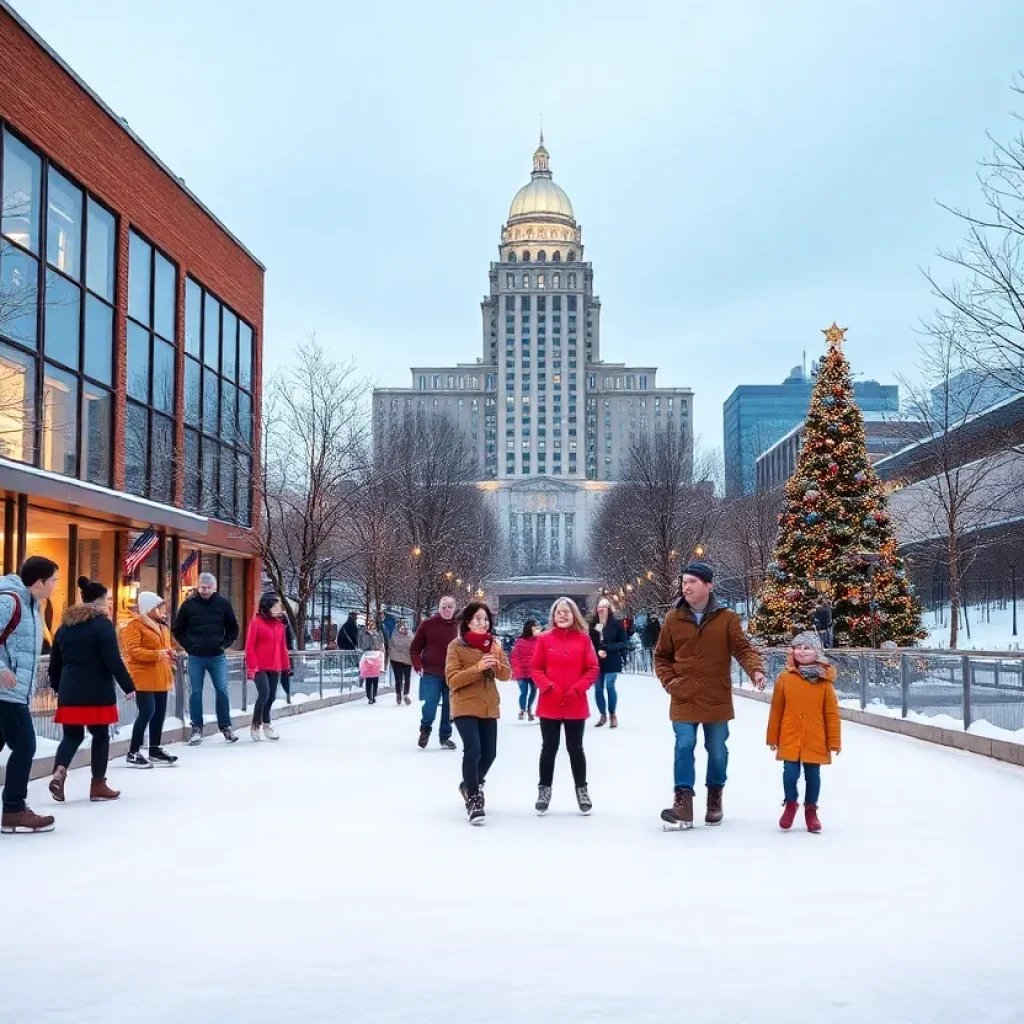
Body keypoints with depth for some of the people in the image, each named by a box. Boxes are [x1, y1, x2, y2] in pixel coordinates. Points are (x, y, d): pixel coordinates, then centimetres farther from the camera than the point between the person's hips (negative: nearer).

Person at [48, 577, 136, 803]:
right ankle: (98, 785, 12)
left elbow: (55, 662, 17)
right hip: (97, 692, -5)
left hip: (70, 692, 5)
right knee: (100, 735, 7)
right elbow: (113, 660, -14)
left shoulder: (65, 625, 12)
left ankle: (59, 771, -16)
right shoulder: (103, 624, -8)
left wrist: (58, 687, 29)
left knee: (72, 736, 10)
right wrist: (128, 686, -8)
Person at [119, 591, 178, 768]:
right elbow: (134, 651, -19)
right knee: (146, 712, -12)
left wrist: (169, 654, 8)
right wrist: (158, 654, -27)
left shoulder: (161, 625, 17)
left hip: (160, 677, 9)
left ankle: (155, 750, 21)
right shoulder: (133, 625, -10)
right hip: (144, 677, -9)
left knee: (159, 713, 10)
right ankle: (133, 753, -3)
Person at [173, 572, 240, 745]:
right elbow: (178, 630, 6)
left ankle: (226, 726, 10)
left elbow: (233, 628, 10)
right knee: (195, 693, 3)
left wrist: (225, 644, -1)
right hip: (196, 657, 0)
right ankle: (197, 729, 11)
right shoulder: (189, 604, -3)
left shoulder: (223, 604, 0)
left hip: (217, 656, 0)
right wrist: (188, 645, -4)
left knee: (222, 691, 0)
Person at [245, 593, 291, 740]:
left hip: (275, 667, 6)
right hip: (260, 667, -6)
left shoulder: (279, 624, 11)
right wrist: (252, 666, -14)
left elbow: (283, 646, 15)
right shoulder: (257, 622, -8)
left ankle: (266, 724, 24)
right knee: (264, 693, -14)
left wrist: (285, 665, 13)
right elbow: (250, 646, -10)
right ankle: (255, 725, 0)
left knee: (272, 695, 8)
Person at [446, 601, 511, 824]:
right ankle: (474, 800, -10)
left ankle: (469, 785, 35)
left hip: (489, 708, 5)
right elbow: (452, 680, -12)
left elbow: (507, 675, 2)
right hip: (465, 707, -5)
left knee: (489, 753, 7)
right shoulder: (456, 646, -5)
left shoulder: (493, 645, 9)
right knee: (473, 750, -20)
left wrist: (497, 662, -18)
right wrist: (478, 667, -23)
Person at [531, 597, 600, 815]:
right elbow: (536, 669, 0)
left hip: (576, 705, 0)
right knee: (549, 748, 8)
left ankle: (582, 790, 22)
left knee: (575, 748, 10)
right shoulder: (545, 639, -1)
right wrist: (547, 686, -15)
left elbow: (593, 669, 0)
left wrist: (578, 688, -12)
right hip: (549, 705, 0)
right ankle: (544, 790, 20)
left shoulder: (583, 638, 0)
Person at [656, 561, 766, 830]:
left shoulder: (727, 618, -4)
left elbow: (743, 648, -11)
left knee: (717, 751, 10)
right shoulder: (673, 619, 1)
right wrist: (668, 680, -4)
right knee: (684, 747, -7)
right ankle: (683, 802, -7)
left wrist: (756, 670, -30)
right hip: (684, 700, 0)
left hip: (717, 700, 0)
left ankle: (715, 797, 30)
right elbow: (661, 656, 10)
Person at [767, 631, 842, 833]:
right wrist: (773, 737, 5)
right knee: (790, 774, -1)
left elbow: (832, 713, -1)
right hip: (790, 738, 0)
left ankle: (811, 809, 29)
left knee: (813, 775, 10)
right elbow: (776, 710, 2)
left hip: (815, 740, 0)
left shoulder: (824, 680, -4)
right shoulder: (785, 677, -3)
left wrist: (834, 740, -1)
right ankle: (790, 805, 25)